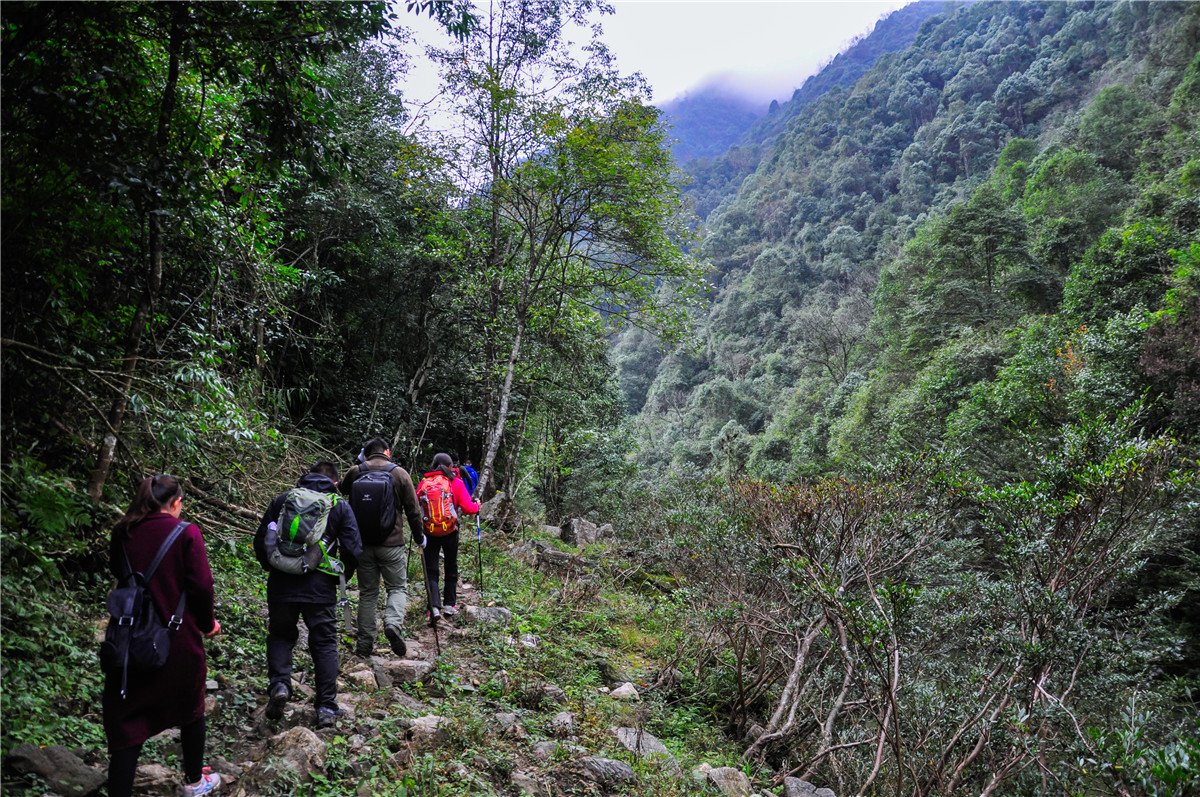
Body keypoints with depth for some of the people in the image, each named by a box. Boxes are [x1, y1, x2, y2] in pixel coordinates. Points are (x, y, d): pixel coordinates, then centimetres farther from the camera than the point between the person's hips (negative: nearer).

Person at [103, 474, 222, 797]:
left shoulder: (123, 533, 1)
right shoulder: (186, 533, -10)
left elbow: (117, 572, 16)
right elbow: (201, 585, -12)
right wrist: (207, 623, 4)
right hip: (178, 642, -2)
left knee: (127, 722, 8)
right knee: (190, 709, 21)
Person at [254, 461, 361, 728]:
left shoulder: (282, 500, 6)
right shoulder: (341, 507, 3)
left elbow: (260, 542, 8)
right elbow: (353, 551, -2)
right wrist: (340, 578, 14)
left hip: (281, 586, 1)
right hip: (321, 589, -1)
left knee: (280, 636, 22)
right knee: (324, 644, 10)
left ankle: (279, 684, 1)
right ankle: (326, 707, 10)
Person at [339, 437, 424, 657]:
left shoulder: (355, 472, 2)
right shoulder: (400, 473, -2)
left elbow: (341, 490, 25)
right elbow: (413, 510, 0)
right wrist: (419, 537, 13)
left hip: (363, 543, 2)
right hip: (392, 544, -2)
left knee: (367, 592, 11)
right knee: (397, 587, 10)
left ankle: (364, 643, 13)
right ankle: (393, 623, -17)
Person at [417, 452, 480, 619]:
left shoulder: (424, 482, -2)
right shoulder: (456, 483, -5)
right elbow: (468, 508, -10)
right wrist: (477, 506, 11)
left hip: (429, 532, 0)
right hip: (450, 531, 0)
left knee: (431, 570, 4)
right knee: (451, 567, 18)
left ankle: (434, 606, -12)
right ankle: (449, 605, 24)